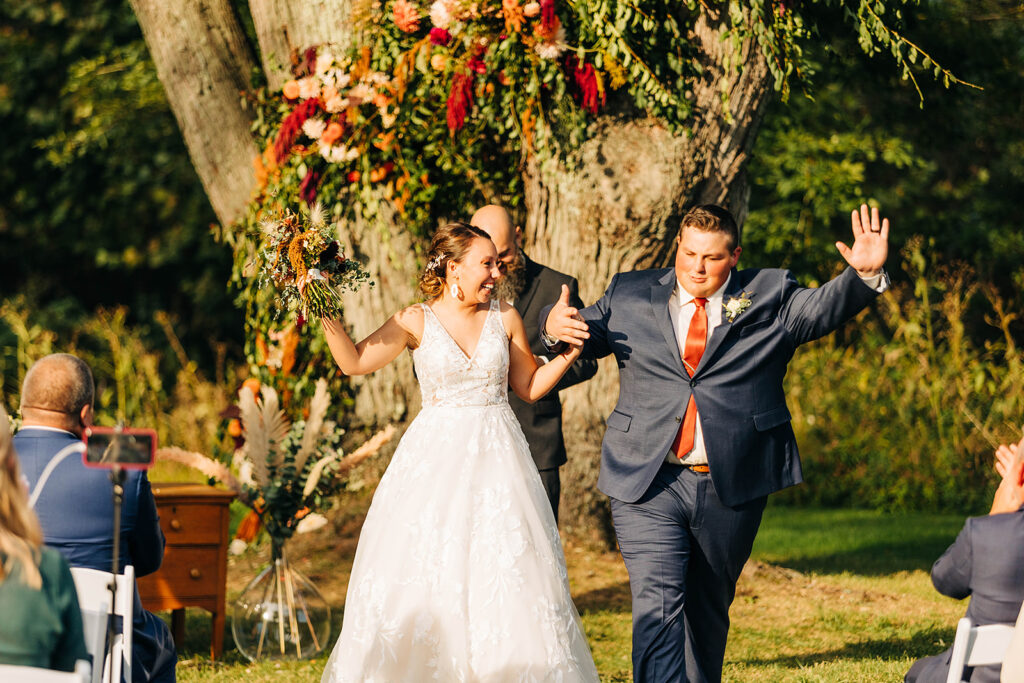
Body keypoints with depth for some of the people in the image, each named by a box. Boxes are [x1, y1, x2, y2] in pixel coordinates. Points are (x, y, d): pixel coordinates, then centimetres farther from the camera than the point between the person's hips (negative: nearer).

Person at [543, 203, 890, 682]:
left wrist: (865, 274, -27)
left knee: (709, 607, 15)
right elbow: (587, 335, 10)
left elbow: (825, 307, -7)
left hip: (732, 486, 1)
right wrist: (555, 326, -14)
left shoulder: (769, 297, 4)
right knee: (656, 606, -14)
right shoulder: (630, 296, 8)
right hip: (648, 483, -1)